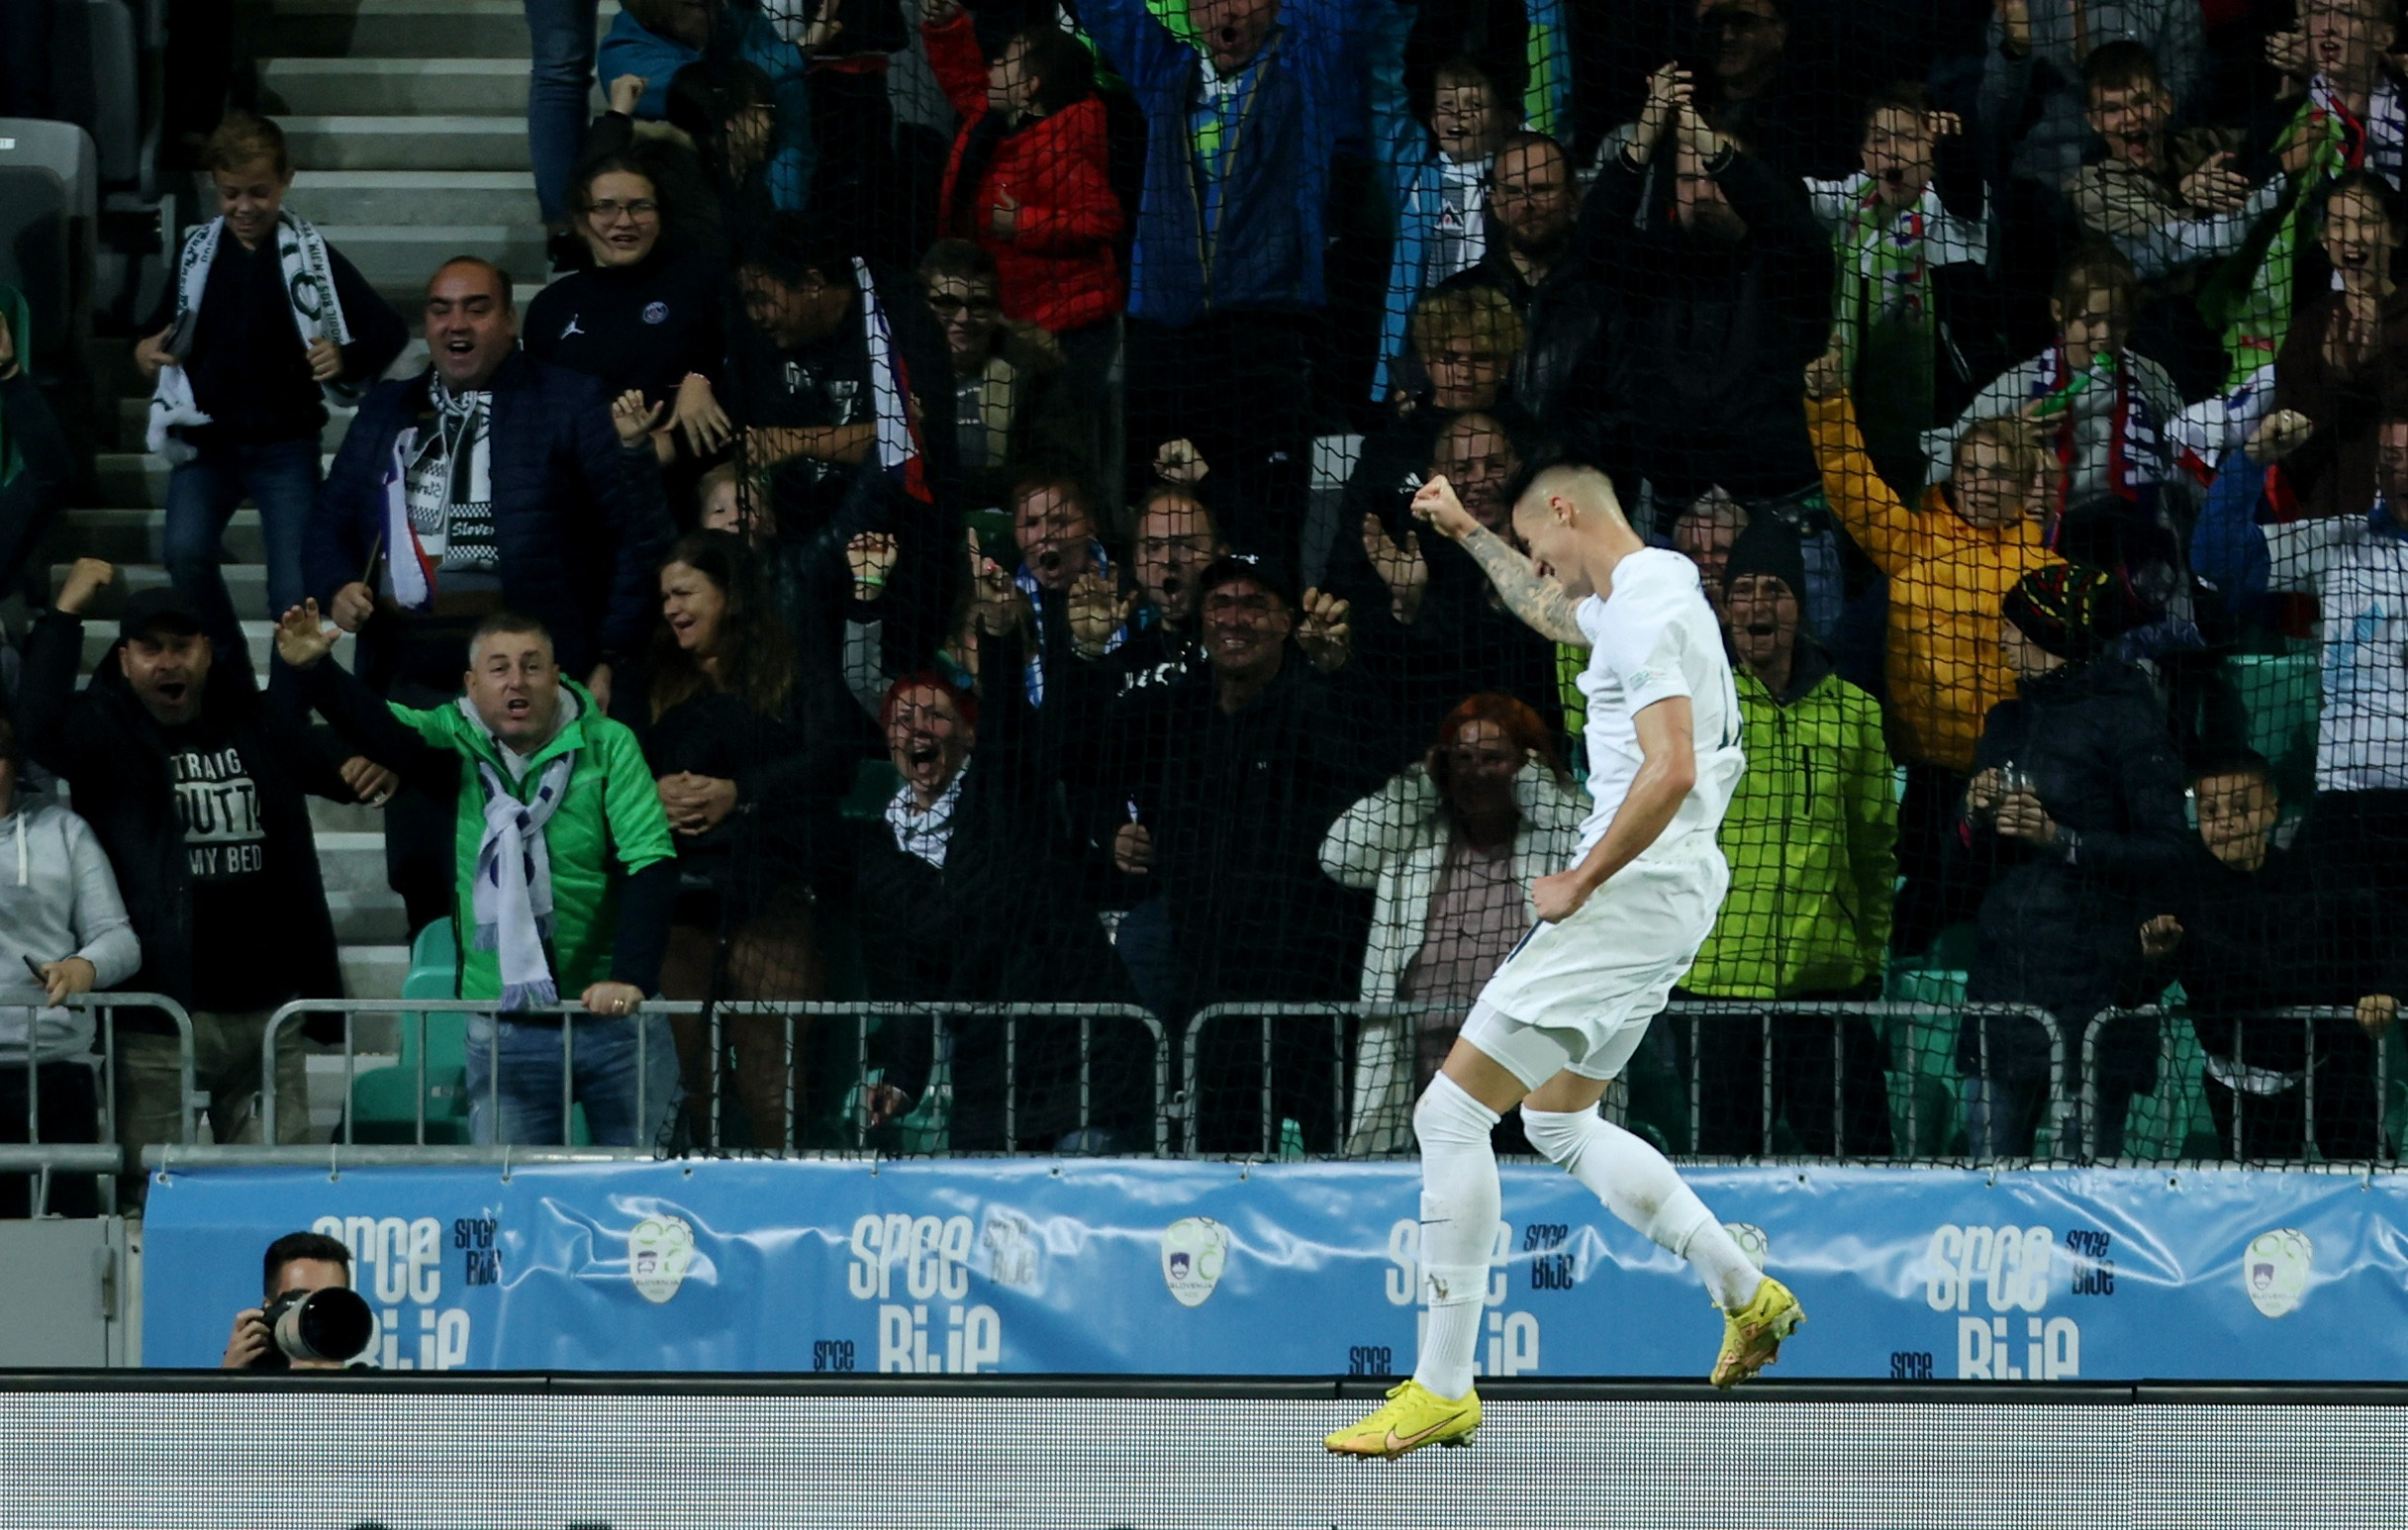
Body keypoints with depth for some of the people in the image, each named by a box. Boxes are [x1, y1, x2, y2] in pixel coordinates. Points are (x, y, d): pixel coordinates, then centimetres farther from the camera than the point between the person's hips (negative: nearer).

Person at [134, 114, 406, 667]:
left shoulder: (311, 257, -3)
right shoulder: (197, 253, 5)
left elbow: (387, 332, 0)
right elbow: (173, 336, 20)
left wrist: (345, 360, -20)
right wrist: (148, 353, -2)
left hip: (286, 448, -2)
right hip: (207, 439, 2)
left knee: (294, 595, -8)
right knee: (185, 552, -23)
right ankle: (227, 669, -3)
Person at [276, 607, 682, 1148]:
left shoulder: (607, 745, -3)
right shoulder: (458, 742, 1)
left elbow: (650, 861, -9)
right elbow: (380, 727, -17)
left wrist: (630, 978, -21)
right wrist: (313, 670, -38)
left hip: (615, 1020, -1)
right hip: (504, 1031, 1)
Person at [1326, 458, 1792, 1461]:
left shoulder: (1649, 613, -17)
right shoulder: (1628, 600, 15)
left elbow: (1670, 774, -28)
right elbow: (1553, 613, 41)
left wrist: (1575, 885, -20)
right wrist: (1467, 535, 39)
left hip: (1634, 892, -11)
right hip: (1655, 899, 11)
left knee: (1451, 1110, -9)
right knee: (1557, 1122, 24)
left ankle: (1443, 1387, -8)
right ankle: (1747, 1293, 24)